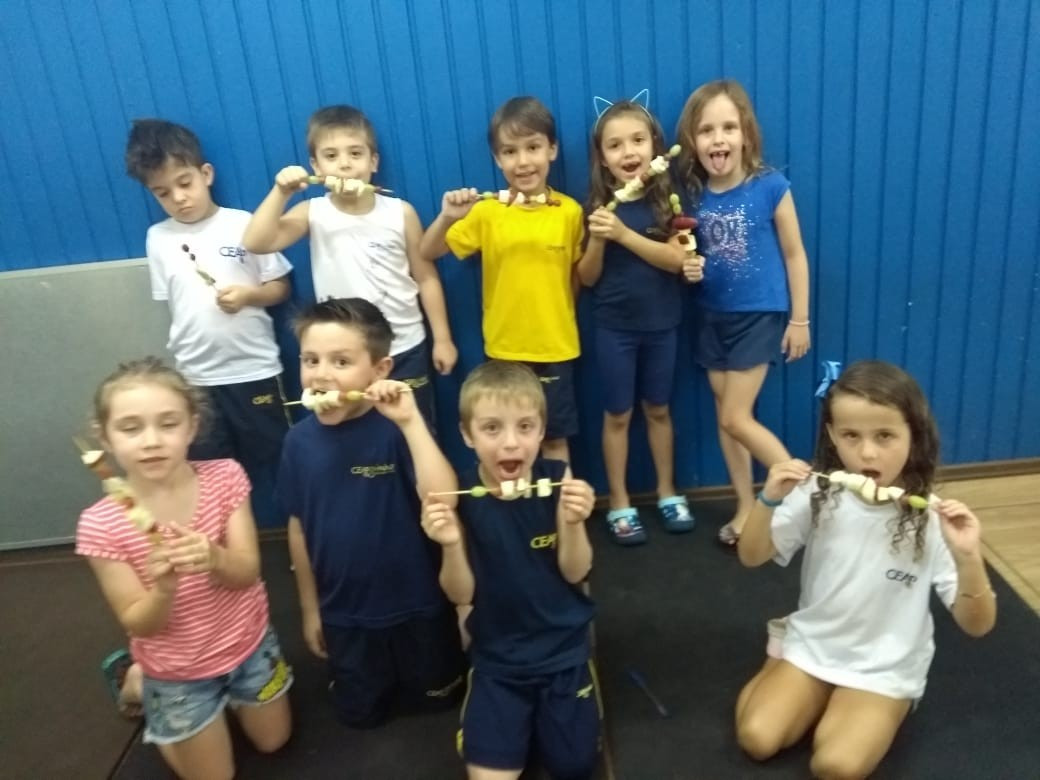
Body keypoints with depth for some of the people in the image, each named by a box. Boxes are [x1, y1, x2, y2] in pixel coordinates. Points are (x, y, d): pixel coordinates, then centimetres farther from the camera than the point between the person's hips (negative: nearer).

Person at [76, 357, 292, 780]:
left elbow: (247, 572, -19)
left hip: (250, 644, 2)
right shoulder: (102, 524, -23)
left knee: (273, 741, 24)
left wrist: (213, 557, -42)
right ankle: (140, 683, 36)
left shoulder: (224, 477, -19)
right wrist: (163, 587, -41)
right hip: (177, 669, -2)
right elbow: (138, 624, -18)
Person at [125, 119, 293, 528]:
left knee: (271, 462, 9)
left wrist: (249, 294, -19)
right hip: (195, 378, 3)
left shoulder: (244, 225, -5)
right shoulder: (158, 238, 4)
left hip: (254, 371, -2)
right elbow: (166, 303, 10)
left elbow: (281, 287, 0)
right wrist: (177, 356, 7)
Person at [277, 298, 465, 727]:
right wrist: (309, 608, 8)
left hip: (417, 603, -3)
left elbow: (442, 498, -36)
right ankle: (376, 677, 52)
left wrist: (410, 421, -41)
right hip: (343, 611, 3)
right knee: (360, 713, 24)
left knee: (434, 699, 21)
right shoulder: (300, 439, -10)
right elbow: (299, 527, 1)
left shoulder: (397, 427, -21)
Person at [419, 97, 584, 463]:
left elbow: (582, 277, 6)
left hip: (555, 347, 0)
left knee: (555, 438, 12)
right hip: (503, 348, 1)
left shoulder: (569, 211, -5)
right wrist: (447, 218, -22)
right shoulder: (486, 211, -6)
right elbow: (427, 253, -8)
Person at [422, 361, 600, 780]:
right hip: (497, 656, 0)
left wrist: (572, 522, -28)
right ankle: (522, 717, 25)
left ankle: (543, 710, 33)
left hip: (563, 648, 1)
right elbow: (461, 594, -10)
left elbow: (575, 572, -9)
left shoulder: (557, 479, -14)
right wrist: (451, 545, -30)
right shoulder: (458, 496, -15)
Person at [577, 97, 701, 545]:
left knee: (658, 409, 15)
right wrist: (597, 240, -23)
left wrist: (623, 233, -27)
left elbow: (676, 260, -18)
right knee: (618, 414, 8)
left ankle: (667, 492, 32)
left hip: (661, 324, 1)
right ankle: (619, 504, 22)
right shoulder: (598, 207, -6)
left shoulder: (668, 200, -5)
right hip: (614, 327, -1)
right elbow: (587, 278, -4)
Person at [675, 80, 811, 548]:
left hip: (761, 314, -5)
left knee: (736, 418, -6)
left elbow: (794, 255, -5)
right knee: (725, 416, 11)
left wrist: (800, 319, -3)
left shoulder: (771, 187, -13)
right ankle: (746, 508, 27)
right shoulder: (692, 194, -3)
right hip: (712, 317, 5)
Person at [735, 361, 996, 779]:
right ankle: (806, 692, 15)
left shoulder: (930, 519, -17)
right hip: (811, 645, 2)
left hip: (885, 668, -2)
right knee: (757, 739, -12)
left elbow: (977, 625, -14)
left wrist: (968, 557, -33)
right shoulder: (819, 495, -11)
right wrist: (769, 500, -22)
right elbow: (752, 557, -4)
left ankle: (842, 711, 10)